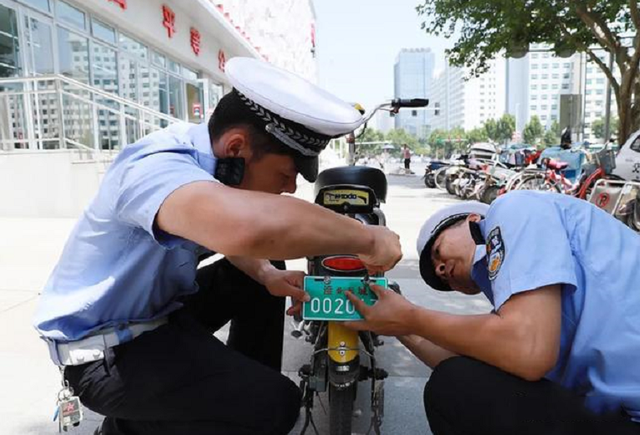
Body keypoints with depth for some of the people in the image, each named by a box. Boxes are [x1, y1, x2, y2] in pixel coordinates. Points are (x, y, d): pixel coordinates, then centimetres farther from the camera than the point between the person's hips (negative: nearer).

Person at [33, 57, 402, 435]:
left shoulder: (206, 151, -5)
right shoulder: (158, 166, -31)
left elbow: (226, 228, 10)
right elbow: (247, 226, -53)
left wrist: (267, 274, -9)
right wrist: (366, 238, -38)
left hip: (162, 306, 9)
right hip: (107, 349, -8)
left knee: (264, 272, 12)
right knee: (276, 404, -21)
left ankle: (246, 393, 23)